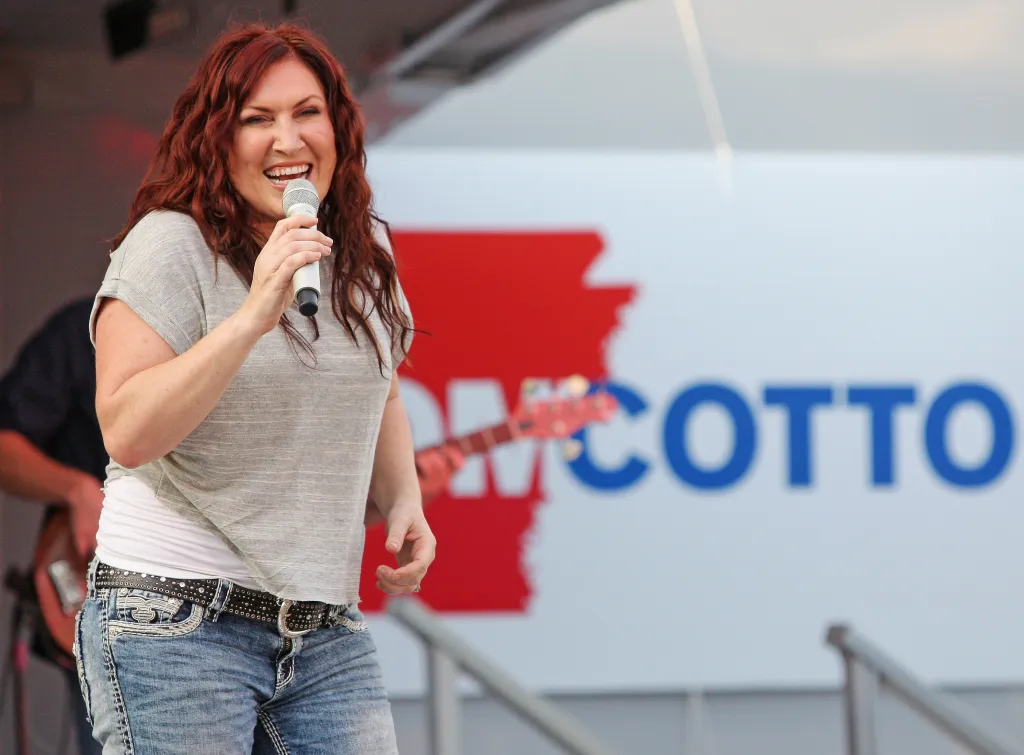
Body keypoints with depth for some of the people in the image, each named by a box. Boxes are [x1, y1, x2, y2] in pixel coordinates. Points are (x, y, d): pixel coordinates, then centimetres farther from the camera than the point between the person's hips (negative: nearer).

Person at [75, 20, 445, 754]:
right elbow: (128, 433, -19)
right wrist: (253, 316, -25)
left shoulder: (365, 251, 11)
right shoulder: (170, 246, -9)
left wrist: (403, 501, 8)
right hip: (177, 621, -6)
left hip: (328, 632, 6)